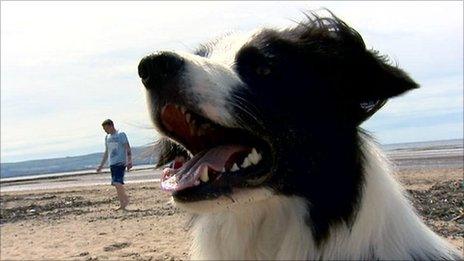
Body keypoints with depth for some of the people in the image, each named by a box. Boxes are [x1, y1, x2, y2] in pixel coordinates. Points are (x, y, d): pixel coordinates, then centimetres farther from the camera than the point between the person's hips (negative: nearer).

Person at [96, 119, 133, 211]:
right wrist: (101, 165, 22)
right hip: (112, 164, 7)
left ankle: (126, 199, 0)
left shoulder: (121, 135, -4)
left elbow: (128, 149, -7)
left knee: (117, 183, -18)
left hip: (121, 163, -7)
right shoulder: (107, 137, 16)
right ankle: (122, 205, 9)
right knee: (116, 184, 5)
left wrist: (129, 162, -17)